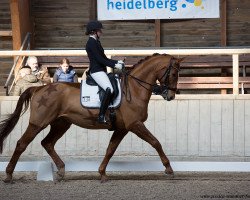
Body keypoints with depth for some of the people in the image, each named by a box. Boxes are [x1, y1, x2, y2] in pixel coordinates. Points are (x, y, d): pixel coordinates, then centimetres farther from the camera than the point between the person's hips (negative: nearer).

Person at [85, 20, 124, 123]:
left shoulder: (96, 42, 18)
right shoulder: (91, 43, -12)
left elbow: (104, 58, 22)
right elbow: (99, 59, -18)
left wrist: (117, 62, 12)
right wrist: (114, 65, -17)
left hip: (101, 70, 11)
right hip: (96, 71, -11)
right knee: (109, 89, -29)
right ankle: (101, 116, -29)